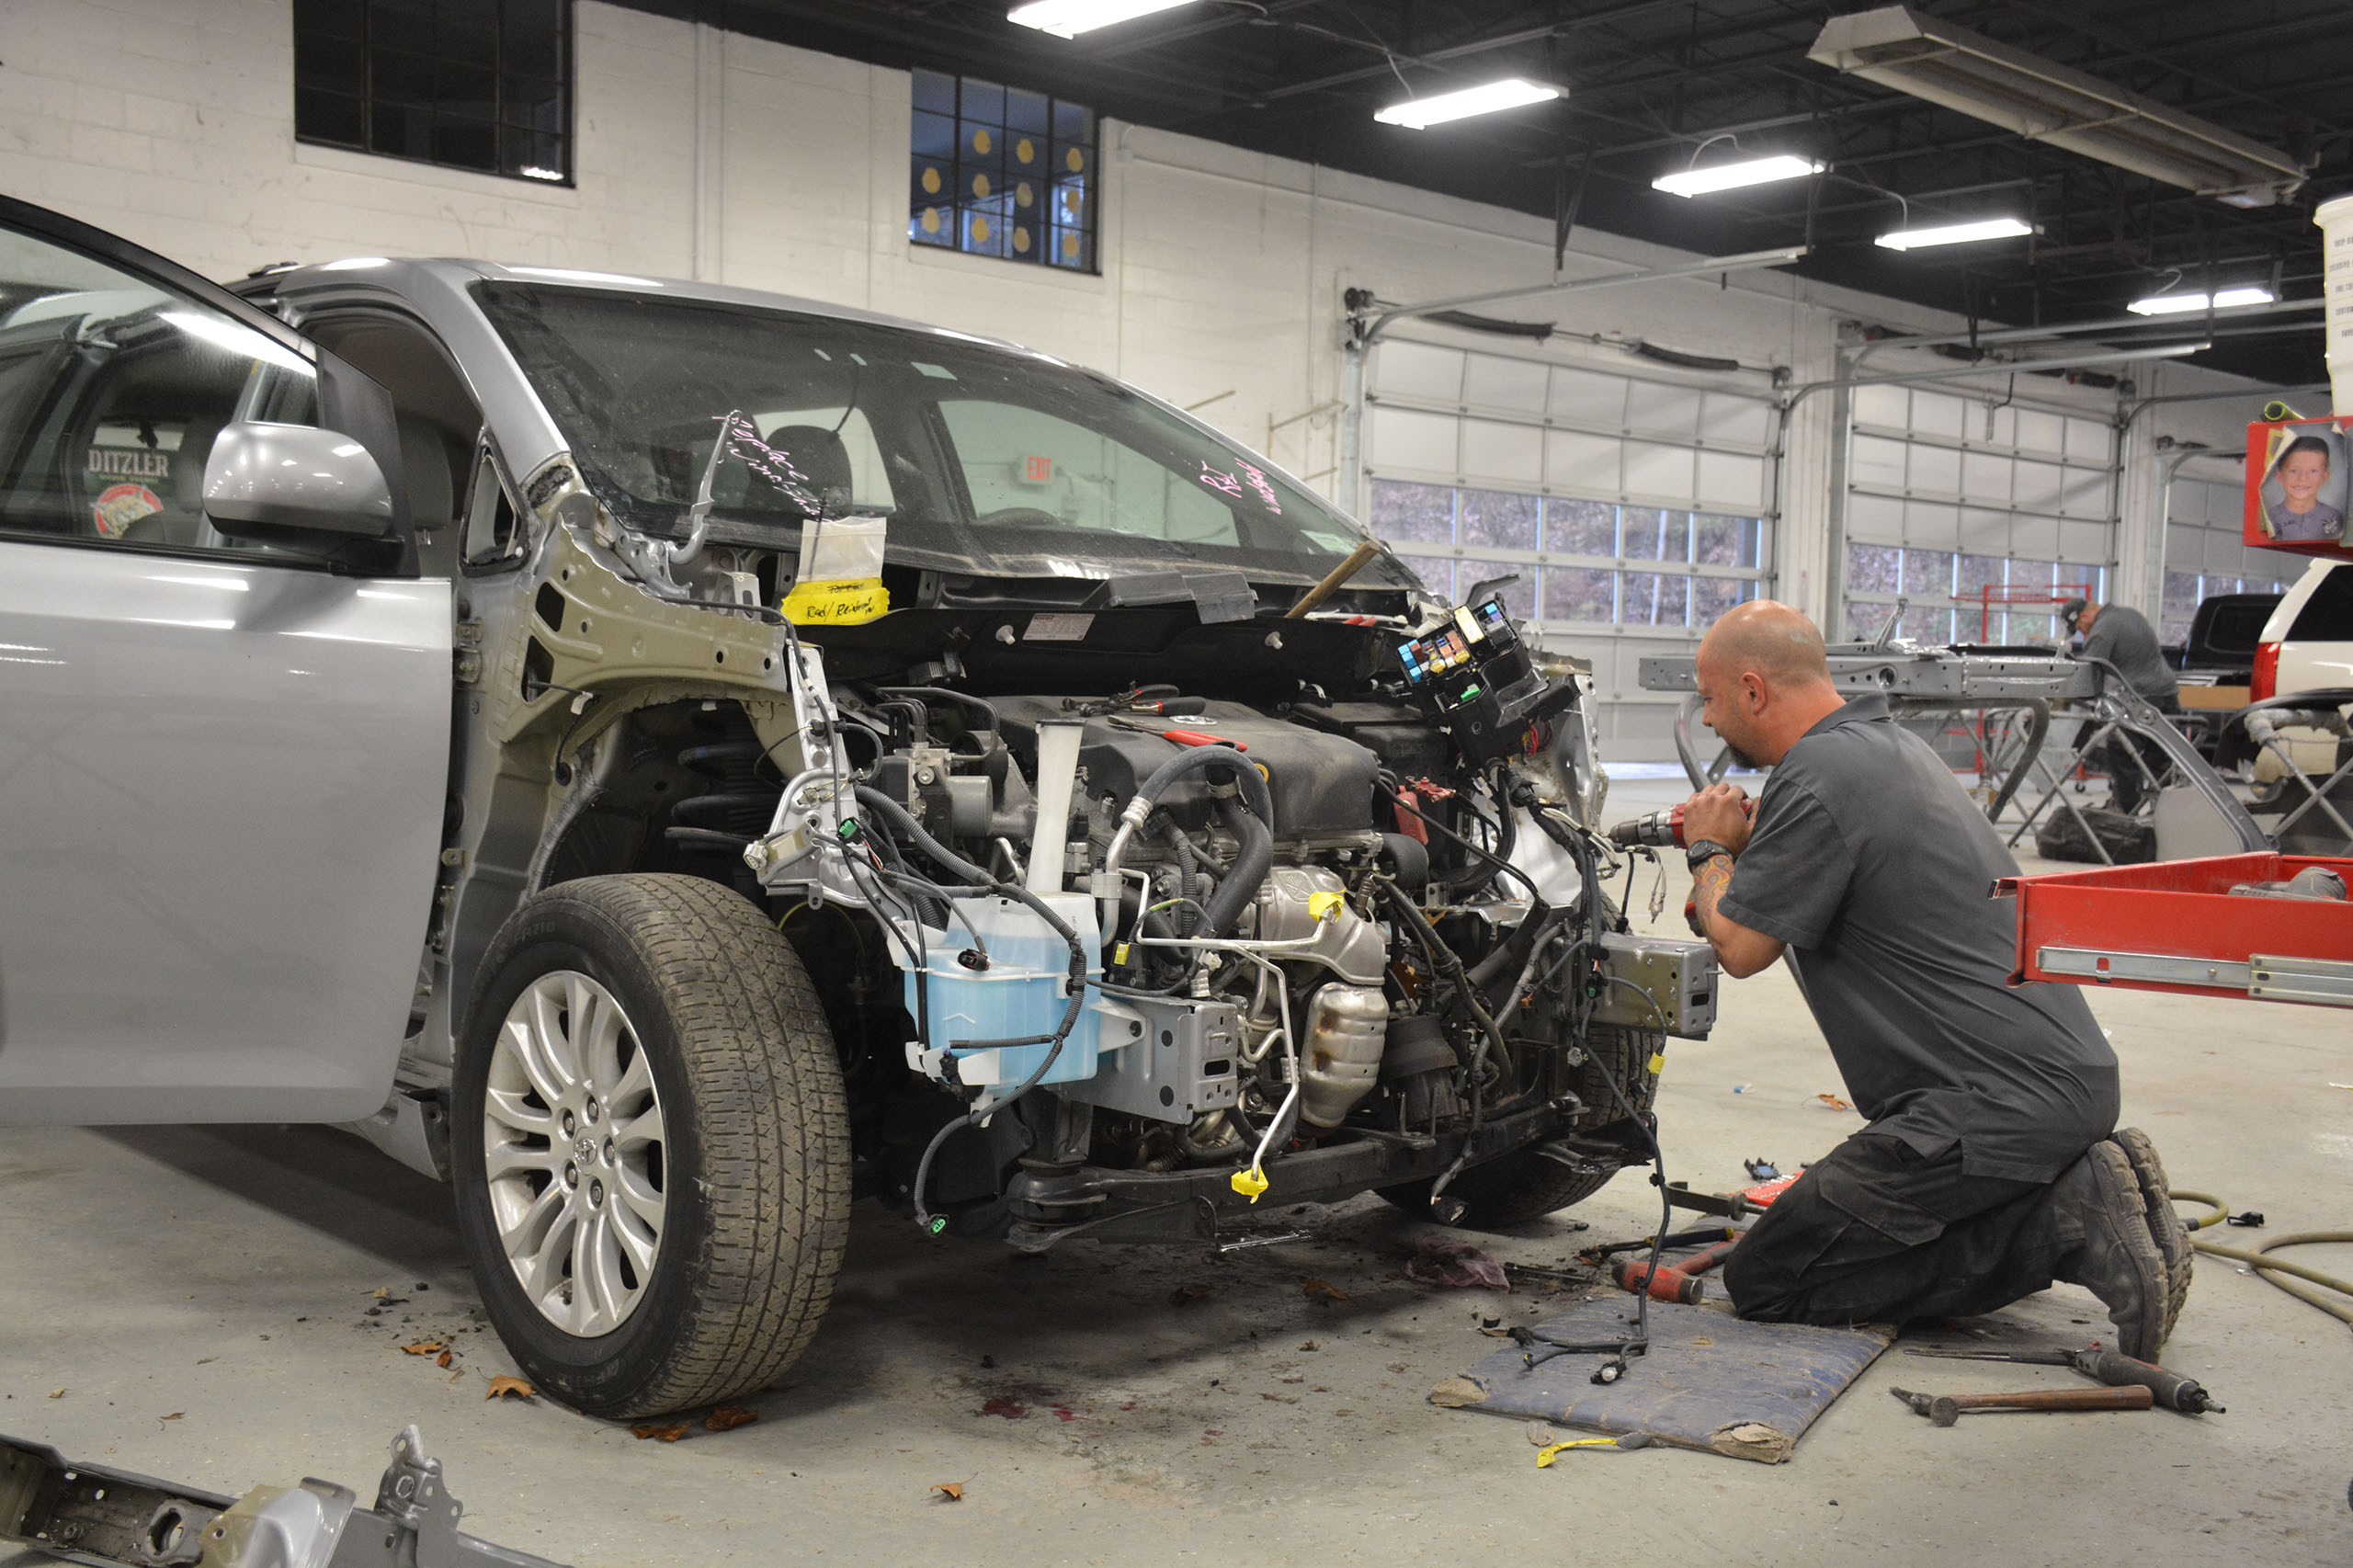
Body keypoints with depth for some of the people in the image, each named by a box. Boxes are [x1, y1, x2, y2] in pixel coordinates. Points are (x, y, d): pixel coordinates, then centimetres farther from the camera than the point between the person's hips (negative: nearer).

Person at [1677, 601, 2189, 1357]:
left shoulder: (1816, 778, -15)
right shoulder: (1892, 743, 16)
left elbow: (1741, 946, -9)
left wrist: (1709, 851, 8)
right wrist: (1745, 842, 19)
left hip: (1996, 1106, -10)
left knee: (1765, 1278, -6)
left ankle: (2066, 1217, -11)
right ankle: (2079, 1196, 7)